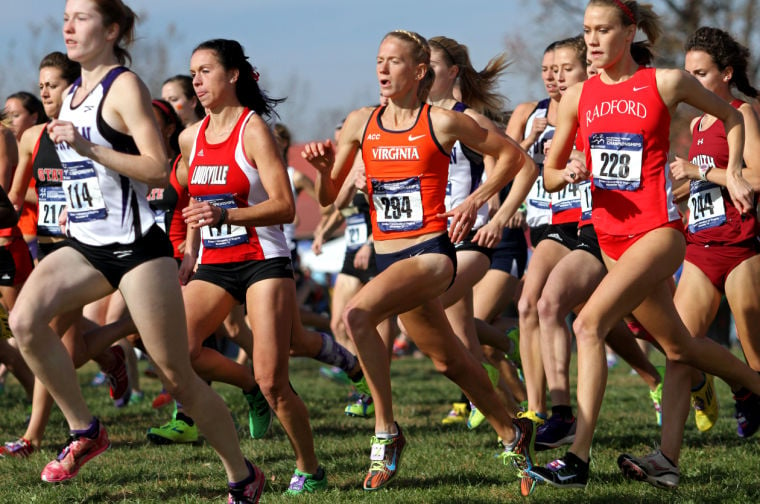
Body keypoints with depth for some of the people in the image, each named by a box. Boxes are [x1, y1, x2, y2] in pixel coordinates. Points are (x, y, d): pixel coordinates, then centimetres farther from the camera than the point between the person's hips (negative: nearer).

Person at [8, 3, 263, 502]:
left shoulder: (124, 86, -9)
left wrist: (87, 148, -24)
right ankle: (85, 431, -4)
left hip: (135, 246, -7)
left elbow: (158, 170, -18)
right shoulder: (73, 92, 15)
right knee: (25, 319, -19)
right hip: (85, 246, 7)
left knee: (177, 373, -4)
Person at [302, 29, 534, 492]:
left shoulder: (441, 123, -7)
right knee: (449, 359, 17)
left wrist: (474, 202, -3)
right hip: (387, 256, 6)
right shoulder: (361, 124, 5)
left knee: (357, 315, -30)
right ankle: (512, 432, 39)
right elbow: (328, 197, 10)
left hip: (431, 252, -6)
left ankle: (386, 431, -20)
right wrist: (323, 166, -10)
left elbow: (512, 156, 6)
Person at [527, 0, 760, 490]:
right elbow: (550, 167, 14)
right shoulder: (578, 96, 6)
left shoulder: (666, 83, -4)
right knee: (678, 344, 17)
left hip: (658, 229, -6)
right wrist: (570, 173, -8)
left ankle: (578, 458, -25)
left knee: (589, 325, -24)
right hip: (610, 234, 6)